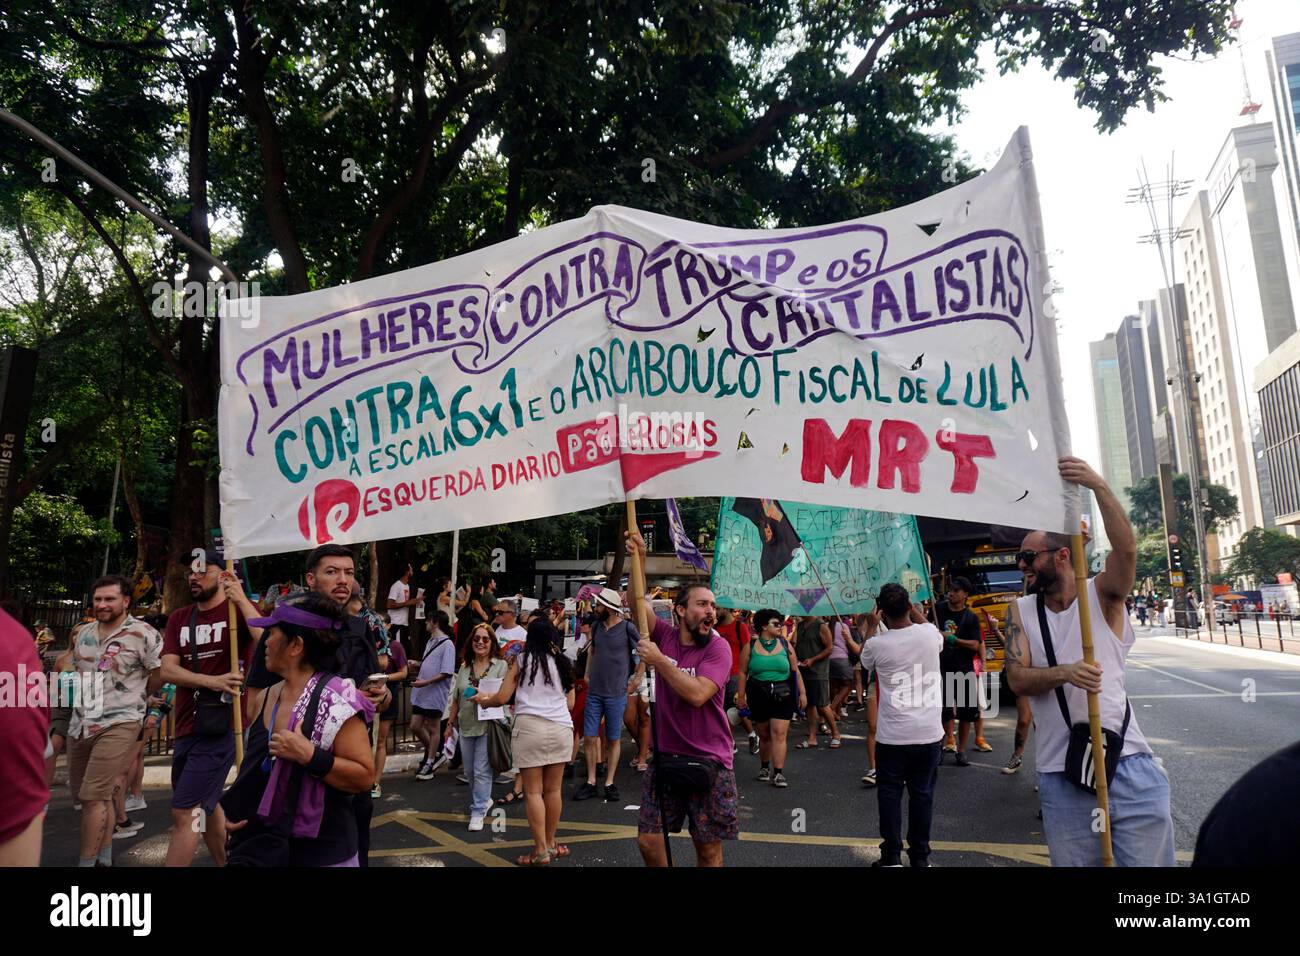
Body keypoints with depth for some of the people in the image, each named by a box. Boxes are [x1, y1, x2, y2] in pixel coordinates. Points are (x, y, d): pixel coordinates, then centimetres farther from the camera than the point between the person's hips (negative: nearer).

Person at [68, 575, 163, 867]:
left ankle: (88, 862, 1)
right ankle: (104, 857, 29)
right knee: (99, 796, 16)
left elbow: (159, 675, -5)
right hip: (79, 724, 7)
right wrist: (89, 697, 16)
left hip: (118, 725, -7)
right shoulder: (82, 633, 8)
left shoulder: (143, 634, -13)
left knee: (93, 797, -10)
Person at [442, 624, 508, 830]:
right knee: (470, 771, 14)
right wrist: (450, 723, 16)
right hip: (466, 726, 5)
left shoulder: (501, 666, -5)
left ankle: (478, 812, 7)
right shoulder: (465, 667, 11)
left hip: (488, 726, -5)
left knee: (482, 771, -4)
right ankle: (484, 800, 34)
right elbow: (456, 699, 16)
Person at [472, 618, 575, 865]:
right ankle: (551, 844, 24)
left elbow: (501, 698, 3)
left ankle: (541, 851, 5)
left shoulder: (521, 660, 3)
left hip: (530, 726, -3)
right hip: (561, 727, 3)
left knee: (533, 791, 3)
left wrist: (482, 700, 23)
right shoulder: (563, 663, 12)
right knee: (553, 789, 13)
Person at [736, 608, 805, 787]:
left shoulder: (785, 645, 4)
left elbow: (796, 671, 6)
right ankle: (764, 767, 31)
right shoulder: (750, 646, 0)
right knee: (764, 735, 12)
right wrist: (741, 696, -2)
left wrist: (802, 693, 1)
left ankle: (778, 773, -6)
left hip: (783, 696, 0)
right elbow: (743, 673, 1)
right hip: (759, 696, 0)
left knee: (779, 734, -8)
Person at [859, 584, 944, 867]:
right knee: (922, 794, 12)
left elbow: (863, 658, 12)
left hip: (892, 736, -2)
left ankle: (891, 857, 13)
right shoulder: (929, 633, -8)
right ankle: (920, 857, 21)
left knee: (890, 794, 9)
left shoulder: (876, 644, -14)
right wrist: (915, 611, 23)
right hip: (929, 732, 2)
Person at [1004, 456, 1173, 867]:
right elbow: (1017, 678, -4)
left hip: (1129, 763, -2)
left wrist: (1099, 486, -33)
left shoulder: (1101, 595, 0)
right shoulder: (1021, 610, 6)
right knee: (1073, 862, 9)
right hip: (1060, 775, 2)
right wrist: (1064, 672, -24)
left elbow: (1126, 549, -20)